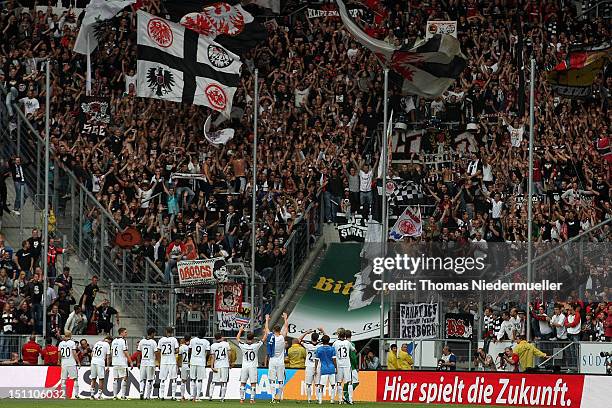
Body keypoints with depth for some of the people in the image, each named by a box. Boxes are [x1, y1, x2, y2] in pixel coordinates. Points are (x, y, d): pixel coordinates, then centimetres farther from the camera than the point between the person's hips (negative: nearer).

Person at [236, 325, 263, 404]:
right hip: (253, 367, -2)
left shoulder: (243, 346, -5)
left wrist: (240, 330, 28)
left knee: (243, 383, 8)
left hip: (244, 367, 2)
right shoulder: (256, 345, -9)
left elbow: (237, 338, 14)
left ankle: (242, 398, 7)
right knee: (253, 383, 0)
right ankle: (252, 399, -4)